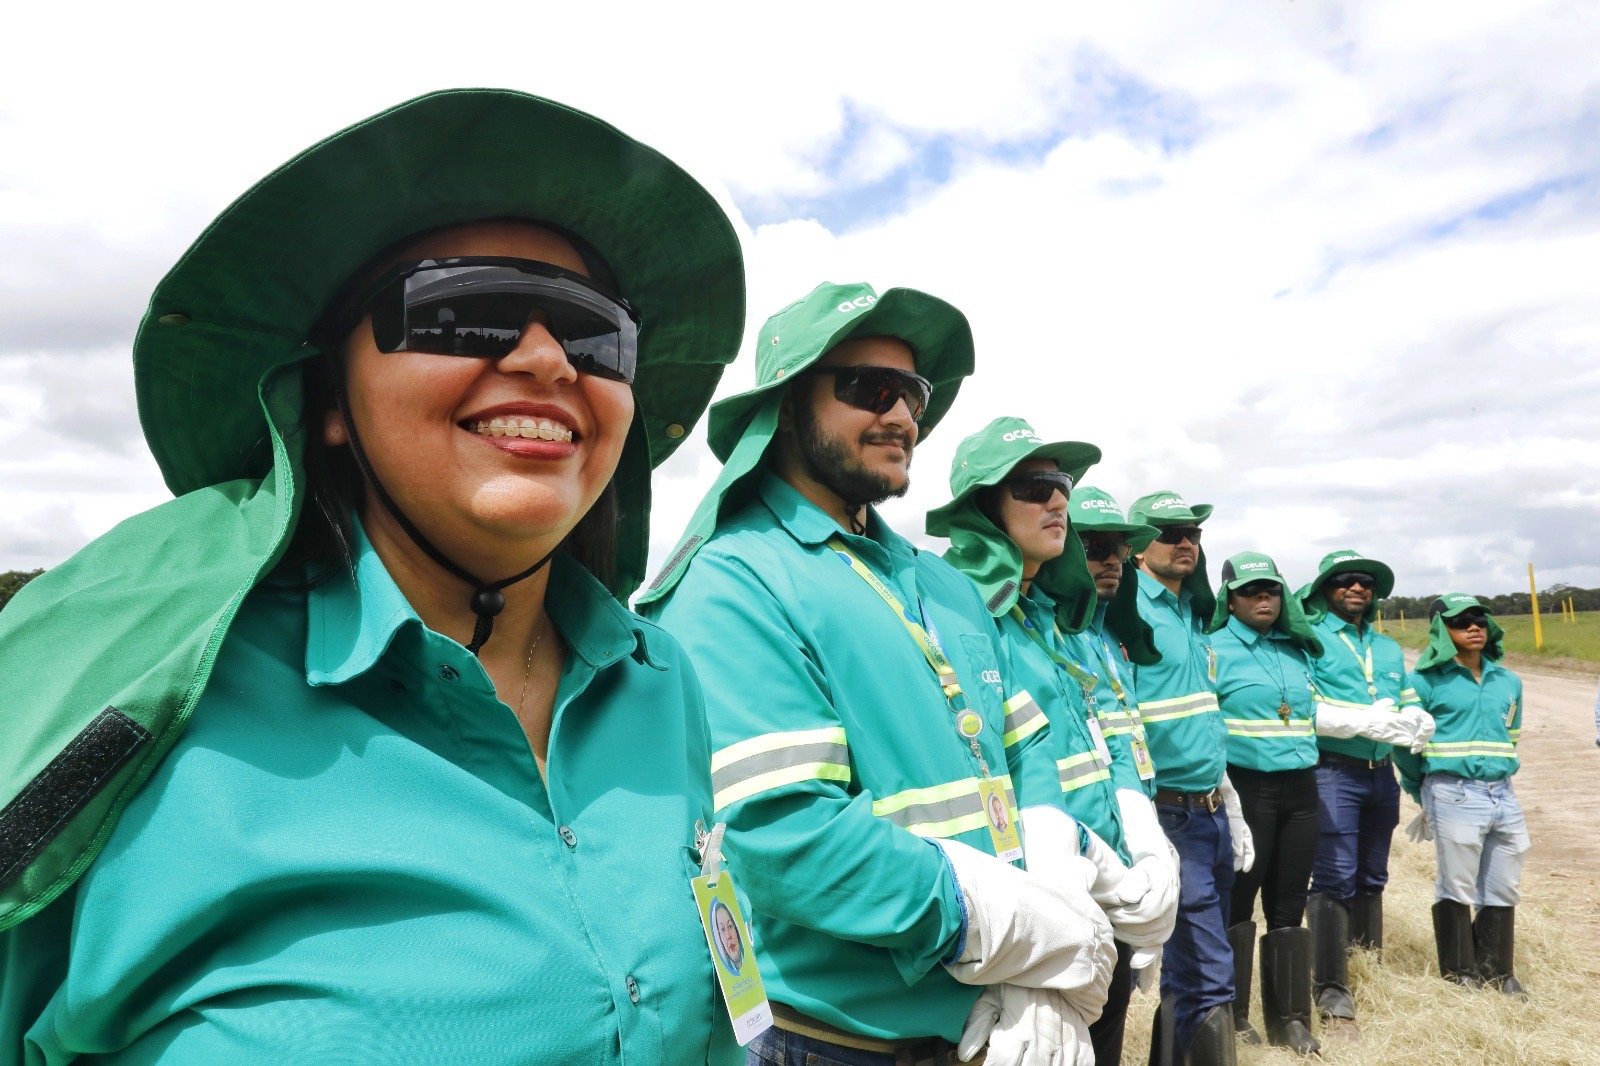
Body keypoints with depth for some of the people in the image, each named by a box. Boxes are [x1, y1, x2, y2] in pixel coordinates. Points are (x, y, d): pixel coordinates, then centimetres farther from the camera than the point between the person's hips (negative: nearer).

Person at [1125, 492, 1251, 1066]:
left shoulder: (1193, 615, 15)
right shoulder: (1130, 612, -12)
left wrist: (1232, 810, 21)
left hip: (1212, 811, 8)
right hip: (1171, 815, -8)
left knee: (1189, 969, 16)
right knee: (1209, 977, -5)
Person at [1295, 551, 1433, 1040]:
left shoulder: (1388, 649, 19)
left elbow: (1409, 703, 14)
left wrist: (1414, 719, -9)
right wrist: (1363, 722, -21)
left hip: (1381, 775, 7)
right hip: (1333, 773, -7)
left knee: (1371, 879, 16)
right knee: (1335, 880, -7)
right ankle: (1332, 993, -1)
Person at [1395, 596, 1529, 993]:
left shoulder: (1508, 681, 11)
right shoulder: (1427, 680, -7)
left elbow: (1511, 736, 23)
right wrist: (1423, 793, 9)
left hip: (1504, 795, 5)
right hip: (1454, 795, -5)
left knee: (1503, 889, 13)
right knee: (1457, 888, 3)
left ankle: (1497, 970, 28)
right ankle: (1459, 973, 16)